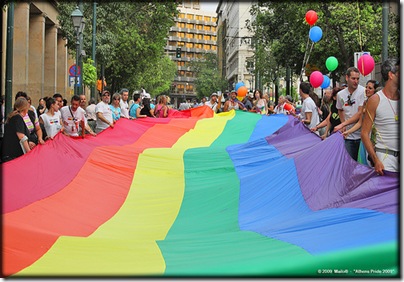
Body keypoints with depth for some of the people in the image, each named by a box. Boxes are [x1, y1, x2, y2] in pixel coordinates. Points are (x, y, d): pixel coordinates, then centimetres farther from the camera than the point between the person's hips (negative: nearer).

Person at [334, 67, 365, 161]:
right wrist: (344, 126, 9)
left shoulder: (363, 92, -10)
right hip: (348, 136, 4)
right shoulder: (340, 94, 5)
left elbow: (360, 114, -15)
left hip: (362, 135, -4)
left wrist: (342, 124, -16)